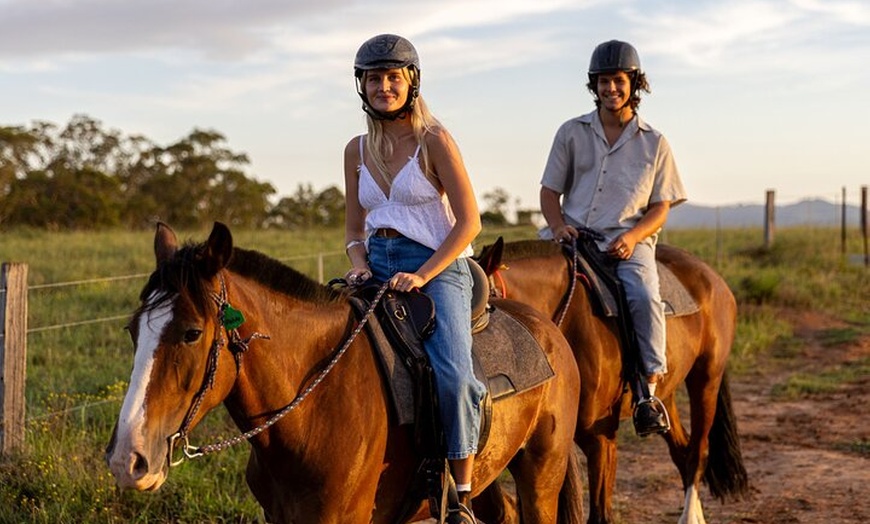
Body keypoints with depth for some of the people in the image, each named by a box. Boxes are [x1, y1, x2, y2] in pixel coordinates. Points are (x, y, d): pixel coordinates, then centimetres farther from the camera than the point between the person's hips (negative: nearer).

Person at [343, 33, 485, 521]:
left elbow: (469, 222, -8)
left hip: (437, 266, -6)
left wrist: (421, 276, -17)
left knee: (452, 374, -26)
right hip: (378, 269, 6)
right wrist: (359, 263, -2)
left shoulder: (435, 141, -4)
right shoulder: (358, 150, 11)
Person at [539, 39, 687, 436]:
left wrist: (633, 236, -12)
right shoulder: (572, 132, 12)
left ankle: (649, 391, -25)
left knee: (644, 297, -30)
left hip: (626, 242, -2)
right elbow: (549, 190, 13)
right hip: (571, 236, 2)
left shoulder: (654, 143, 10)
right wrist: (559, 225, -8)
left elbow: (660, 207, 8)